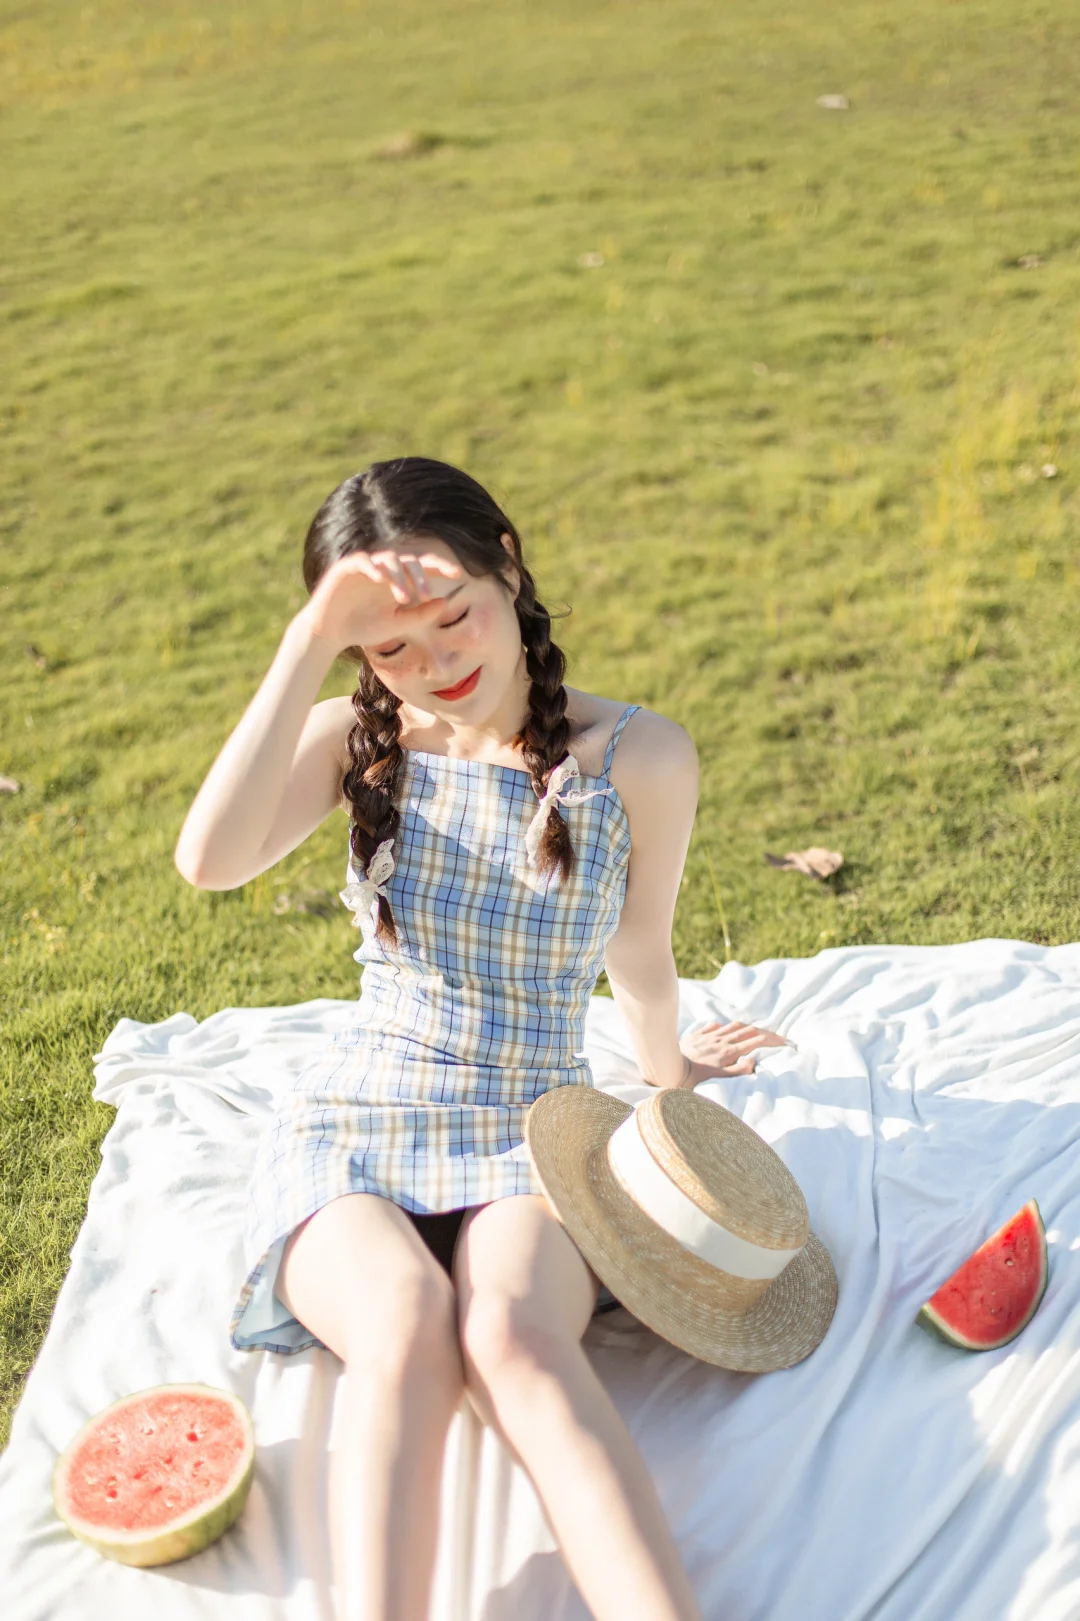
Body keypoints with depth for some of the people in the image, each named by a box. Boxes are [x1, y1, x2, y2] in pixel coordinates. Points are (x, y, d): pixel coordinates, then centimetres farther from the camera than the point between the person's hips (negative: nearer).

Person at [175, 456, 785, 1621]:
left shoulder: (638, 758, -4)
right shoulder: (355, 739, 0)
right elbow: (208, 862, -19)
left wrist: (668, 1077, 28)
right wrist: (309, 645, -22)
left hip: (533, 1142, -1)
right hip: (348, 1132, 1)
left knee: (512, 1336, -35)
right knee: (405, 1331, -33)